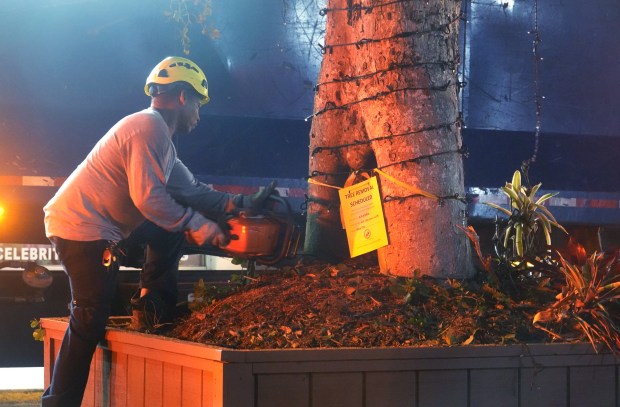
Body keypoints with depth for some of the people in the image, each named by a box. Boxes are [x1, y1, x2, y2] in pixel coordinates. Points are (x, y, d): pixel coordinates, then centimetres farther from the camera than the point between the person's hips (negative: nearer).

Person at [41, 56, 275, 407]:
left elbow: (189, 189, 16)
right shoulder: (149, 128, -15)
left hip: (102, 228, 10)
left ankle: (154, 309, 14)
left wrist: (242, 203, 10)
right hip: (82, 227, -10)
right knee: (91, 320, -11)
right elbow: (149, 197, -24)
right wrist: (199, 227, -16)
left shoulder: (157, 132, 18)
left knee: (170, 231, 16)